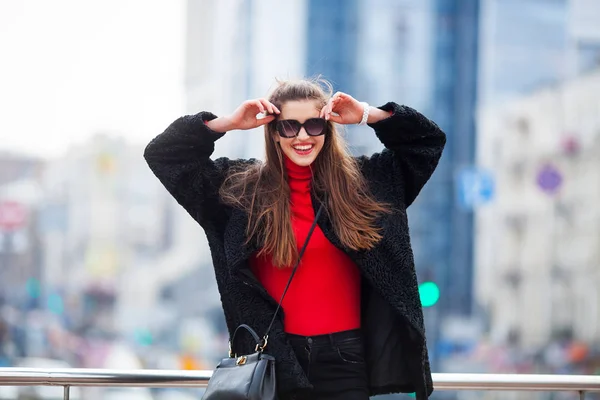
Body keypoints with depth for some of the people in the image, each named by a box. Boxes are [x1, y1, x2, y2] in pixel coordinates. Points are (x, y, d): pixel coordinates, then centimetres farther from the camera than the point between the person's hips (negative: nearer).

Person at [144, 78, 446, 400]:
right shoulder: (241, 186, 2)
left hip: (343, 355, 1)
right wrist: (229, 123, -8)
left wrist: (369, 115, -3)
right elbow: (161, 154, 2)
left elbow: (428, 141, 11)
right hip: (275, 355, 0)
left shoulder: (362, 180, 5)